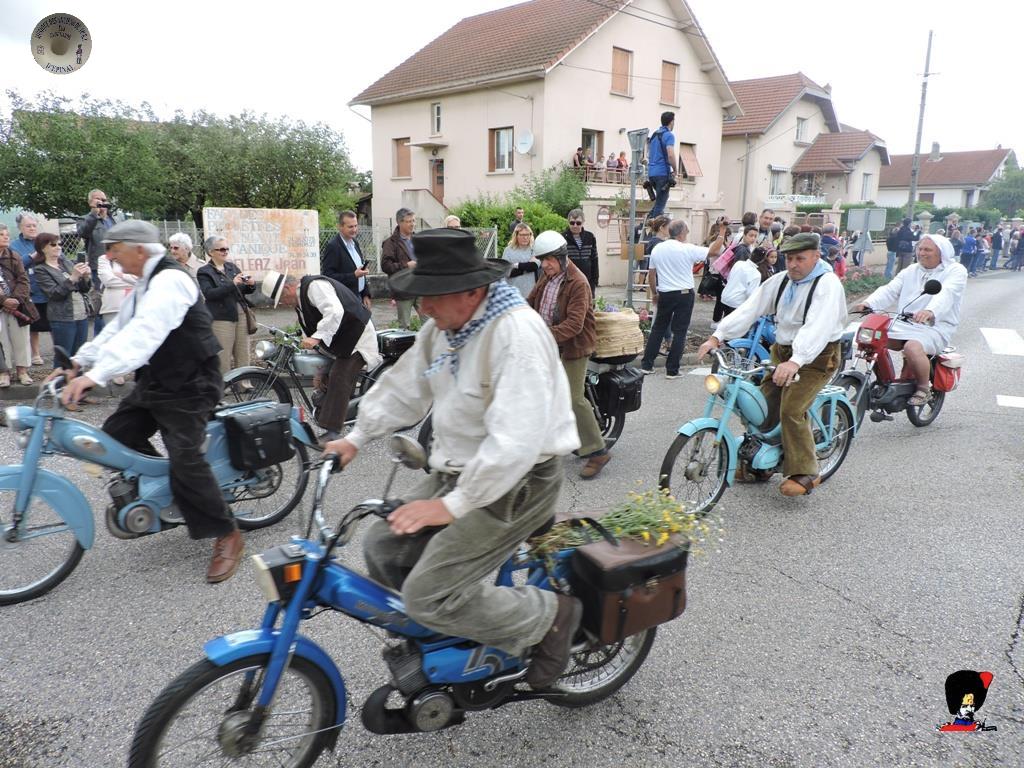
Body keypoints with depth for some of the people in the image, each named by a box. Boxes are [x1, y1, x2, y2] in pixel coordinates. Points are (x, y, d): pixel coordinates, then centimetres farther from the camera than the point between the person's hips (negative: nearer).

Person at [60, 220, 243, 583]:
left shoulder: (170, 280, -21)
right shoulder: (146, 284, 14)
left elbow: (144, 333, -34)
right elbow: (119, 328, 16)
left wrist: (96, 375, -41)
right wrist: (80, 361, 7)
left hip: (189, 388, -10)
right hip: (155, 382, 10)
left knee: (185, 460, -15)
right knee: (115, 435, 7)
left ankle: (227, 536, -1)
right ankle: (171, 494, 22)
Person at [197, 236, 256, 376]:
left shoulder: (232, 266, 14)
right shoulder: (204, 272, -2)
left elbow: (244, 290, 17)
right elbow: (209, 294, -16)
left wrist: (251, 284, -7)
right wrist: (232, 284, -25)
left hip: (241, 316, 5)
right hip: (221, 319, -5)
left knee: (243, 356, 9)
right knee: (223, 359, -4)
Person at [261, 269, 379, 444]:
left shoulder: (315, 286, -18)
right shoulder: (300, 303, 14)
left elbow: (335, 312, -33)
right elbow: (309, 335, 16)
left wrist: (316, 337, -36)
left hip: (357, 337, -11)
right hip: (337, 343, 11)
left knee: (339, 379, -17)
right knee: (327, 381, 10)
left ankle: (332, 433, -18)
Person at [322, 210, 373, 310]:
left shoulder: (355, 243, 13)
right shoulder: (333, 246, -12)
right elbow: (327, 276, -17)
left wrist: (366, 294, 13)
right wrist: (354, 275, -22)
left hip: (358, 298, 8)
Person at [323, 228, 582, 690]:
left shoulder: (516, 333, -25)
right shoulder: (445, 325, 4)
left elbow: (515, 441, -31)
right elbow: (405, 386, 16)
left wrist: (454, 505, -27)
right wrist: (357, 437, 13)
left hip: (516, 483, -9)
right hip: (457, 472, 9)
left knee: (429, 596, -13)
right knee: (383, 548, 7)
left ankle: (550, 615, 5)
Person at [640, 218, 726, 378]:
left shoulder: (657, 249, 2)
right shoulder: (688, 249, -12)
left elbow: (651, 274, 8)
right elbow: (714, 252, -6)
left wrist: (654, 293, 20)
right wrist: (722, 232, 4)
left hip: (664, 294, 4)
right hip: (684, 294, -4)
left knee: (658, 329, 14)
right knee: (679, 332, 2)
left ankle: (646, 365, 14)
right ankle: (672, 370, 3)